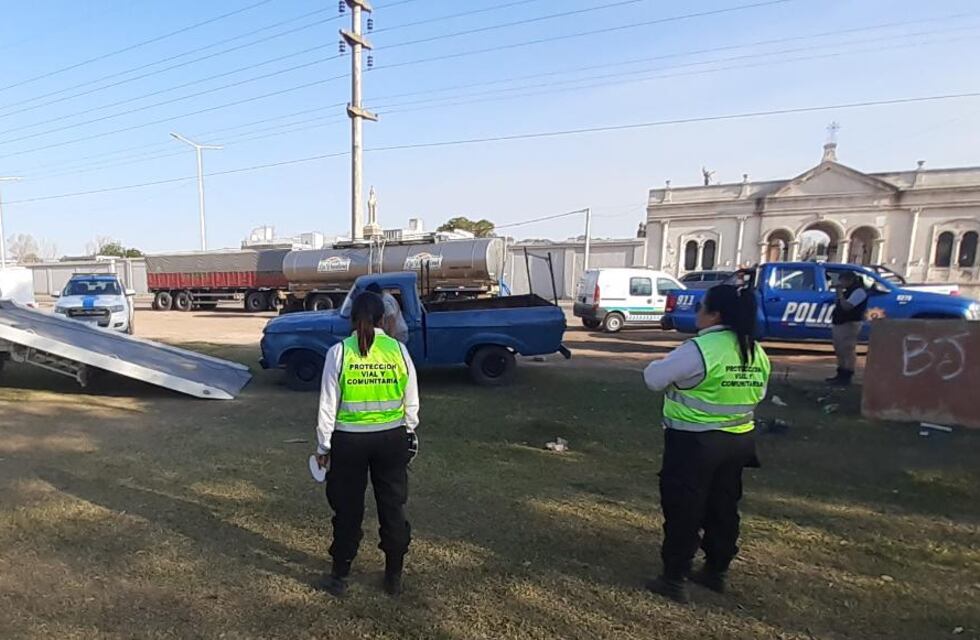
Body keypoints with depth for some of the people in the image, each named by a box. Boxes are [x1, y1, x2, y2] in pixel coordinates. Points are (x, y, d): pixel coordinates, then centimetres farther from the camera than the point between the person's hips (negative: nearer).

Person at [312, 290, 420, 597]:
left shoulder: (339, 352, -10)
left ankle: (339, 577, 31)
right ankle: (394, 577, 29)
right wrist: (408, 433, 16)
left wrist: (323, 446, 4)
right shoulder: (399, 349, -6)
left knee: (348, 508, 15)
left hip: (349, 440, -1)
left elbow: (328, 405, -6)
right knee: (392, 507, 15)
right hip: (392, 438, 2)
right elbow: (411, 402, 0)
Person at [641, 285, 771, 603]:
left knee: (683, 512, 4)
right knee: (723, 509, 20)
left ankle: (675, 579, 14)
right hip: (738, 441, 8)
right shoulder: (756, 352, 5)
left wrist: (681, 377, 5)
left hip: (694, 443, -7)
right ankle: (716, 571, 34)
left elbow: (653, 378, -14)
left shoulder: (699, 349, -20)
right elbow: (758, 393, 17)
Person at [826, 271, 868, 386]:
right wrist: (839, 292, 9)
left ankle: (846, 377, -6)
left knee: (848, 351, -8)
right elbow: (840, 306, 18)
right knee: (840, 351, 13)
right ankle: (841, 375, 20)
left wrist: (840, 293, -15)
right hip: (839, 324, 10)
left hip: (850, 324, -10)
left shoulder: (859, 291, -12)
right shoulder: (849, 291, 19)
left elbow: (846, 306, -22)